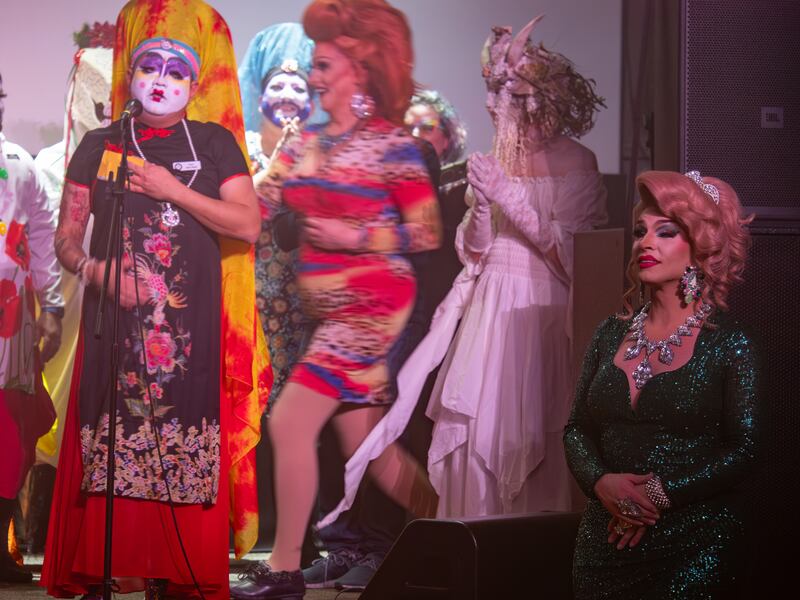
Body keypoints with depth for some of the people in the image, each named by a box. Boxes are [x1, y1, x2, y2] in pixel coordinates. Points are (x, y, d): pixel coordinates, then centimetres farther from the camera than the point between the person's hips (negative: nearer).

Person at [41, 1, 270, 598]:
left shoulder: (215, 142, 10)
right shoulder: (101, 146, 13)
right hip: (115, 320, 1)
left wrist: (174, 190, -6)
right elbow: (66, 236, 12)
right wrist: (93, 269, -9)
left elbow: (247, 225, 1)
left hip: (191, 324, -1)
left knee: (186, 456, -6)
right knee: (110, 443, -6)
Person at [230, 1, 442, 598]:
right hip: (333, 311, 7)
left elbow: (427, 234, -7)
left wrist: (355, 238, -16)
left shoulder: (392, 145, -8)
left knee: (289, 423, -11)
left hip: (373, 308, -7)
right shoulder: (306, 145, 11)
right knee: (366, 444, 9)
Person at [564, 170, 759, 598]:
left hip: (695, 543, -4)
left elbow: (741, 452, -10)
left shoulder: (728, 345, -6)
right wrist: (601, 481, -12)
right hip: (607, 540, 4)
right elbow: (577, 429, 8)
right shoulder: (612, 334, 7)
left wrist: (661, 495, -17)